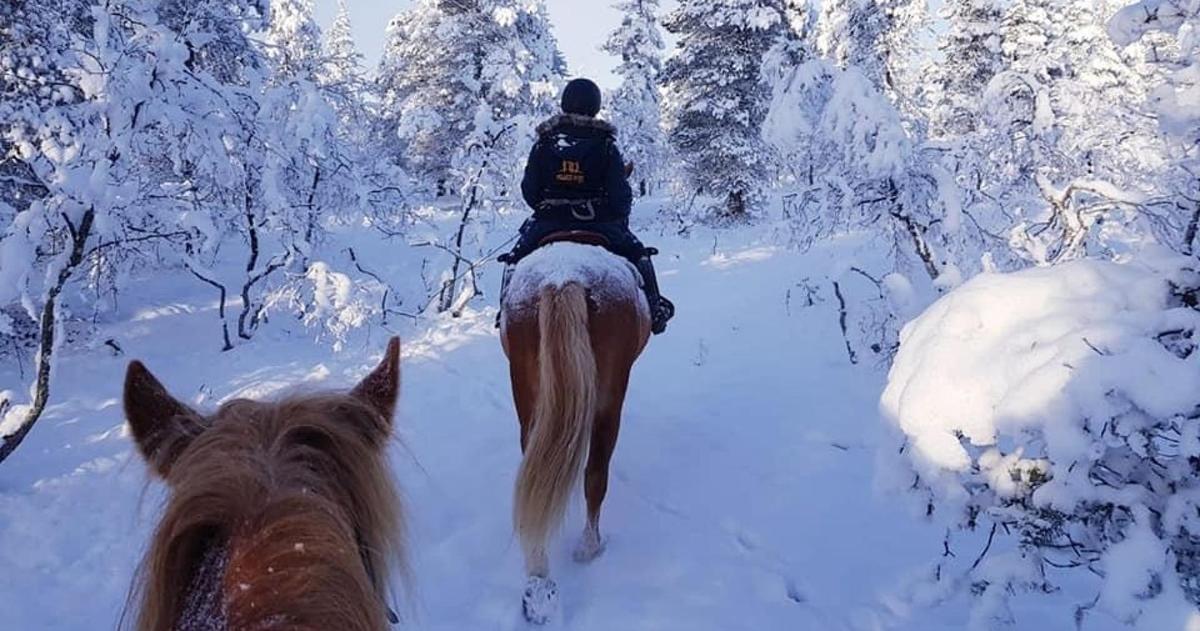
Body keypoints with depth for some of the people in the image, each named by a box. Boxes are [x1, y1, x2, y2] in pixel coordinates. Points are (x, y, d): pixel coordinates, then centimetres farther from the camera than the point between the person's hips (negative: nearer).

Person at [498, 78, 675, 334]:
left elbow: (529, 191, 0)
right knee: (638, 254, 21)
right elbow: (621, 195, -7)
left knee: (516, 258, 24)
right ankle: (654, 309, 22)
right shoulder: (605, 145, -7)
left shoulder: (544, 143, -2)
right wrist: (620, 217, 12)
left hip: (548, 224, 1)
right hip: (600, 224, -1)